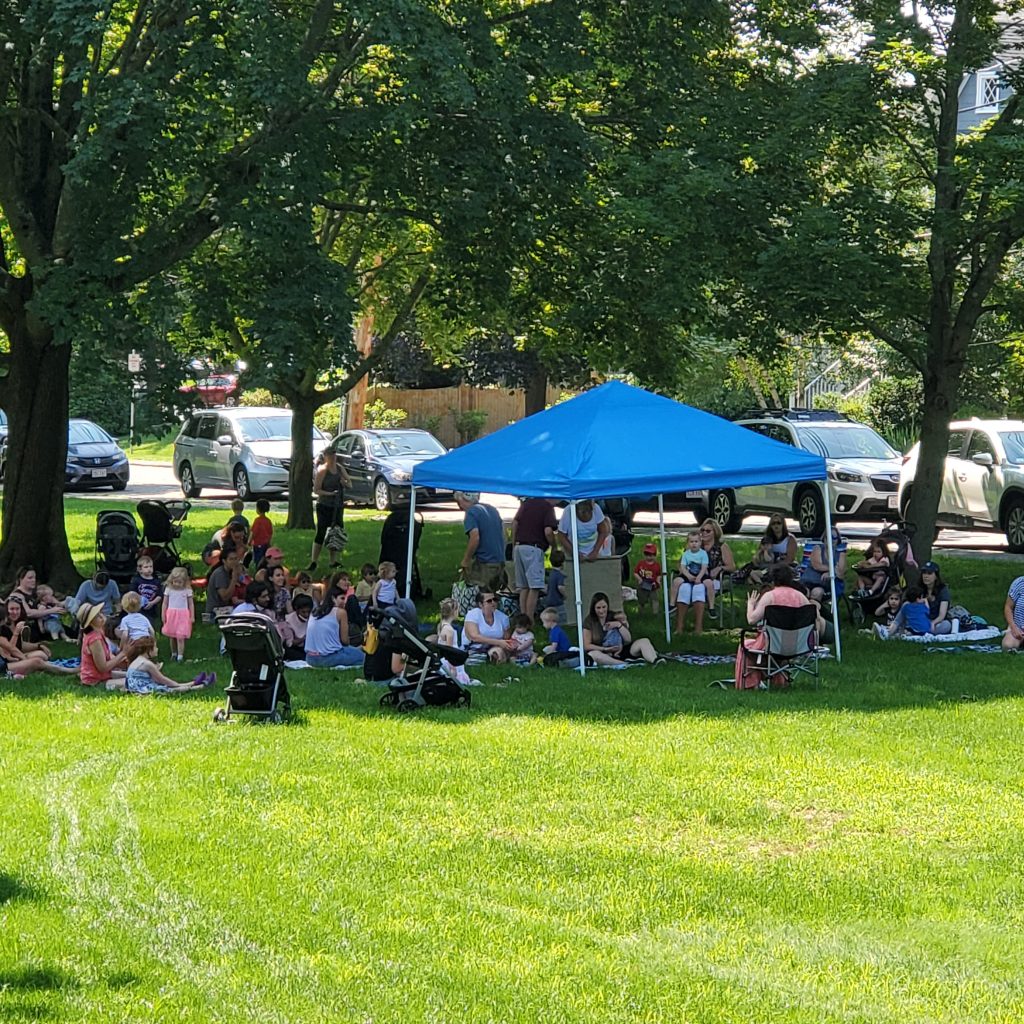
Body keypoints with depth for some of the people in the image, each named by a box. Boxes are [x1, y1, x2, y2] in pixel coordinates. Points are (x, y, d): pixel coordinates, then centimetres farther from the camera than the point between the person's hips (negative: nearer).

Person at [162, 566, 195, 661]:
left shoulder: (187, 590, -3)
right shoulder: (169, 589, 1)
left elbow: (191, 604, 3)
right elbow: (164, 603, 6)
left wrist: (192, 617, 3)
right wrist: (163, 615, 4)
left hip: (183, 615, -2)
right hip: (171, 614, 2)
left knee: (180, 637, -8)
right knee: (172, 637, 11)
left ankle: (180, 656, -6)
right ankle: (173, 653, 26)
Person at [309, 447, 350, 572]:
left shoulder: (339, 468, 8)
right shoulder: (322, 470, -10)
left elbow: (350, 484, 16)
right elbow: (316, 490, -13)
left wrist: (345, 483, -8)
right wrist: (330, 493, -26)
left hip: (338, 506, 6)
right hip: (324, 506, -6)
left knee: (337, 533, 10)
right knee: (321, 533, -10)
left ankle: (333, 561, 20)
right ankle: (313, 562, -8)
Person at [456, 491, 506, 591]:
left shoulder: (471, 513, -10)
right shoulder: (492, 509, 16)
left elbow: (475, 538, -22)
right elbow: (503, 535, 20)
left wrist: (465, 560, -12)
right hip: (500, 563, 8)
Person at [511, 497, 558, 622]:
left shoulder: (527, 502, 14)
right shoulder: (548, 506, -6)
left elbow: (514, 523, 12)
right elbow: (548, 531, -16)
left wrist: (514, 546, 17)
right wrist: (554, 544, 4)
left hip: (519, 546, 7)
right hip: (533, 549, -7)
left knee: (524, 587, 11)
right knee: (534, 588, -7)